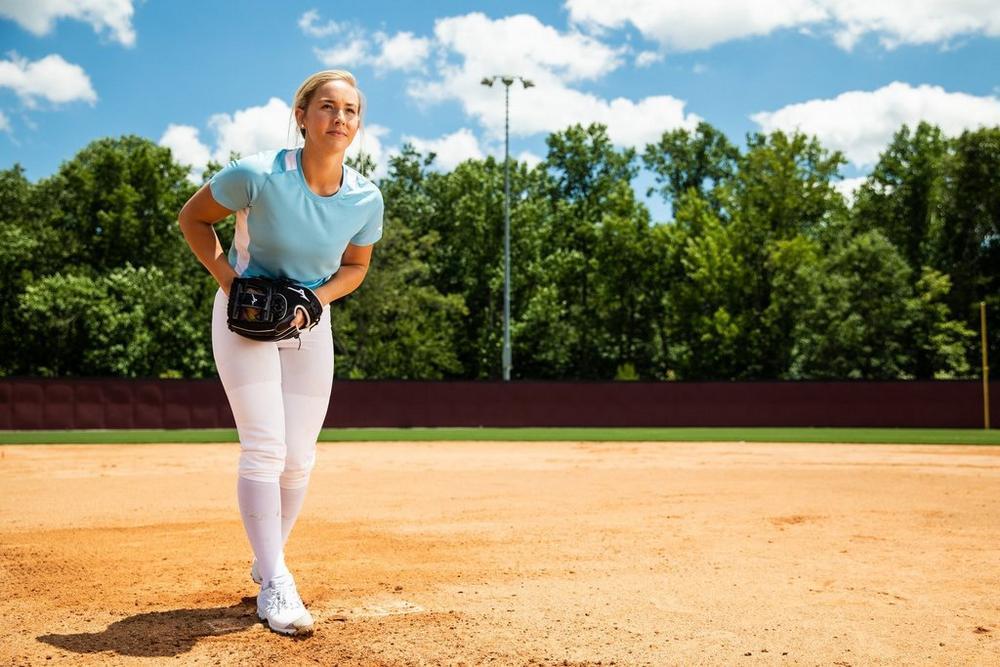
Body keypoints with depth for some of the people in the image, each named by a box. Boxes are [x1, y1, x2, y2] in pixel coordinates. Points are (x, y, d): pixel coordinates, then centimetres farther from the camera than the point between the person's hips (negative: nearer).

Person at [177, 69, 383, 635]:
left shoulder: (366, 199, -14)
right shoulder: (257, 175, -23)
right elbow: (194, 217, -6)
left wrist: (316, 297, -15)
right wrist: (225, 275, -20)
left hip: (311, 320, 4)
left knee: (299, 460, 7)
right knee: (264, 448, -14)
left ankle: (268, 562, 30)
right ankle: (275, 584, -7)